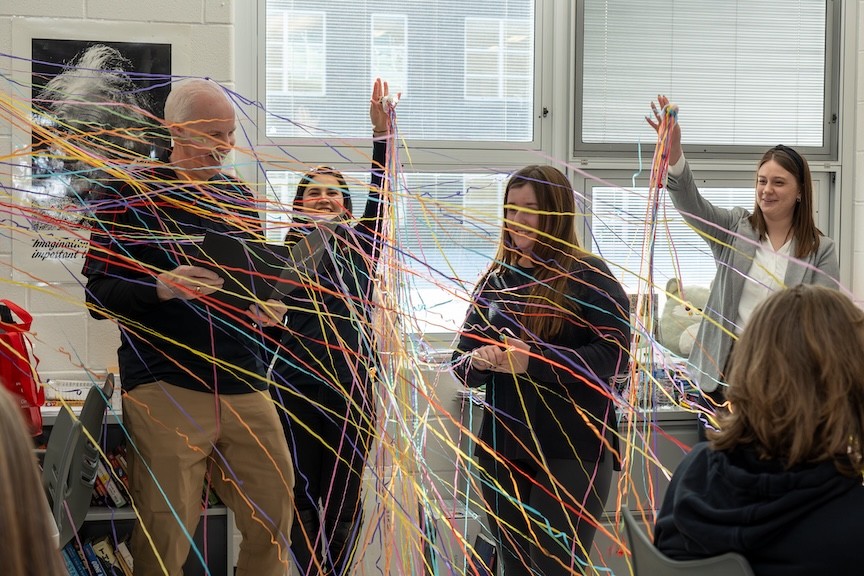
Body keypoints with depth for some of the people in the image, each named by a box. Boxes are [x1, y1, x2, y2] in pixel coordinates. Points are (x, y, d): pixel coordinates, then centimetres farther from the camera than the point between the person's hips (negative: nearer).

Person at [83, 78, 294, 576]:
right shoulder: (134, 194, 1)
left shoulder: (241, 198, 17)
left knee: (275, 519, 2)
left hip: (245, 385, 5)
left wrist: (267, 309, 6)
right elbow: (99, 296, -3)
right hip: (166, 389, -5)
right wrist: (160, 287, -21)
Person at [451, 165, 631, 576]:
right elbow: (461, 362, 11)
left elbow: (615, 354, -16)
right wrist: (476, 361, -13)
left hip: (572, 452, -5)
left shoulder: (589, 276, -5)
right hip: (502, 449, 6)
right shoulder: (495, 280, 11)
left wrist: (532, 361, -23)